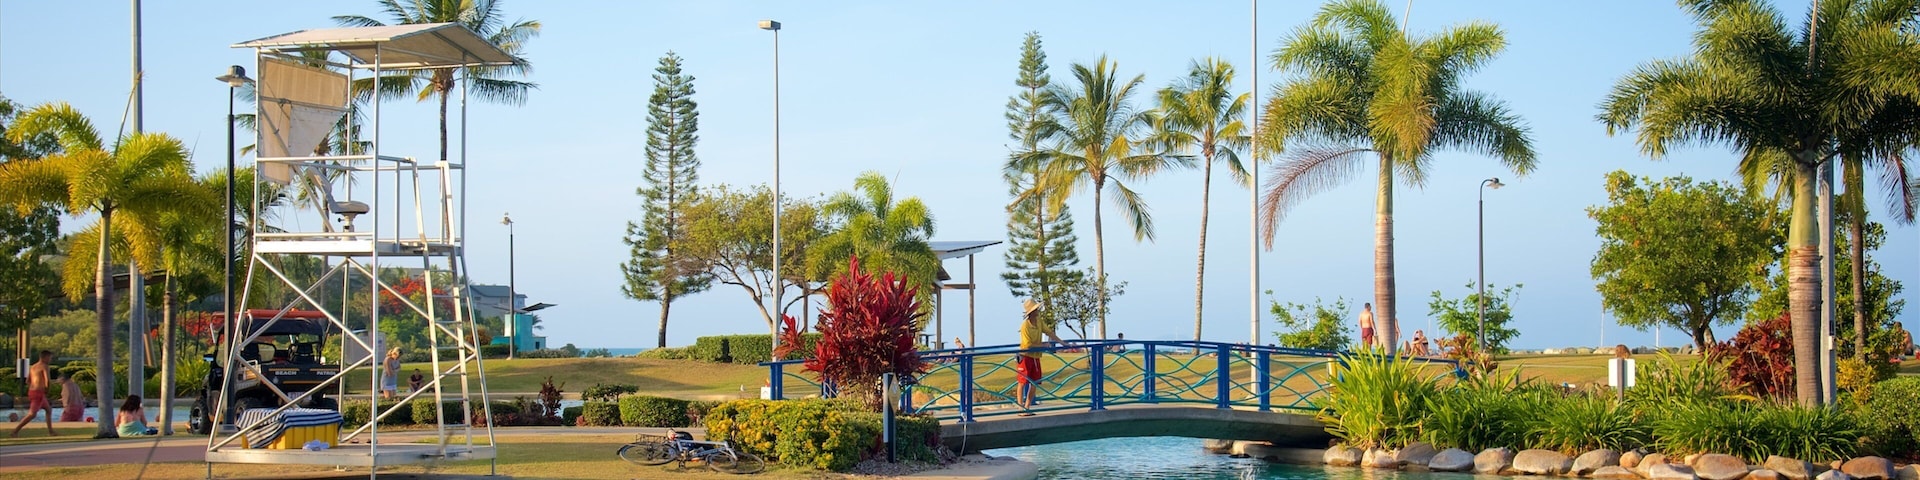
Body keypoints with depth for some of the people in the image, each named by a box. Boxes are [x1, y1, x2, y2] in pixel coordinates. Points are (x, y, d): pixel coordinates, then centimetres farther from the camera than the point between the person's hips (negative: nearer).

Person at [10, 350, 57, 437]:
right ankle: (15, 431, -15)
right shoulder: (44, 366, -9)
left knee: (49, 409, 21)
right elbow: (47, 381, -20)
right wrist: (47, 389, -1)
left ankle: (50, 431, 22)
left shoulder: (32, 367, 16)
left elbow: (27, 381, 18)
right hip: (39, 393, -9)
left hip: (32, 392, 9)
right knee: (32, 414, -10)